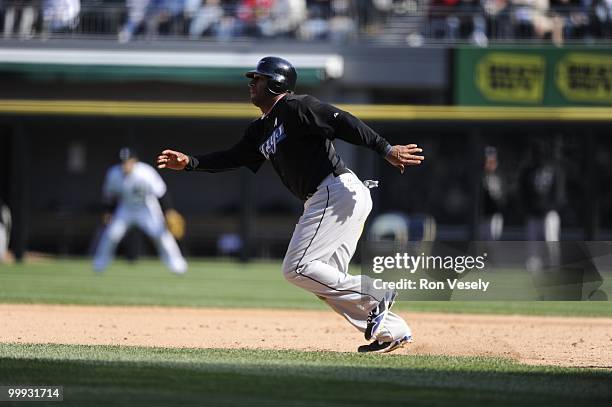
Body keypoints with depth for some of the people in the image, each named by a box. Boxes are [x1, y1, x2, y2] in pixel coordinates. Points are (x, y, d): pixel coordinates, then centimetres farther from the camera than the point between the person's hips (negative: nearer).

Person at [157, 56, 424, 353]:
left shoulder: (295, 107, -8)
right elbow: (232, 158, 23)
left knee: (297, 268, -14)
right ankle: (392, 331, 9)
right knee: (326, 278, 9)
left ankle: (373, 298, -9)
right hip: (320, 202, 10)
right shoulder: (260, 130, 21)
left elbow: (342, 122, -17)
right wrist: (189, 162, 9)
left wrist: (386, 150, -26)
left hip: (338, 192, -10)